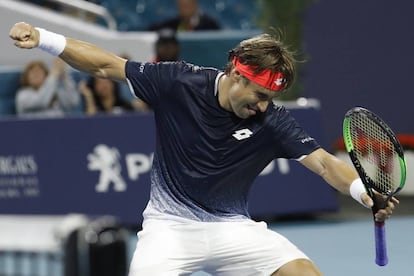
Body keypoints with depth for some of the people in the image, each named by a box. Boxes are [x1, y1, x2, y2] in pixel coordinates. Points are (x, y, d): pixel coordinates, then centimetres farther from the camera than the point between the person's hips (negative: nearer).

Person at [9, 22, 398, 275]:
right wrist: (41, 38, -14)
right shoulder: (179, 82, -14)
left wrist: (366, 193, -41)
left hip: (233, 228, 2)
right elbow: (107, 66, -6)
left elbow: (323, 161, -21)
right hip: (172, 225, -2)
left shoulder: (272, 121, -12)